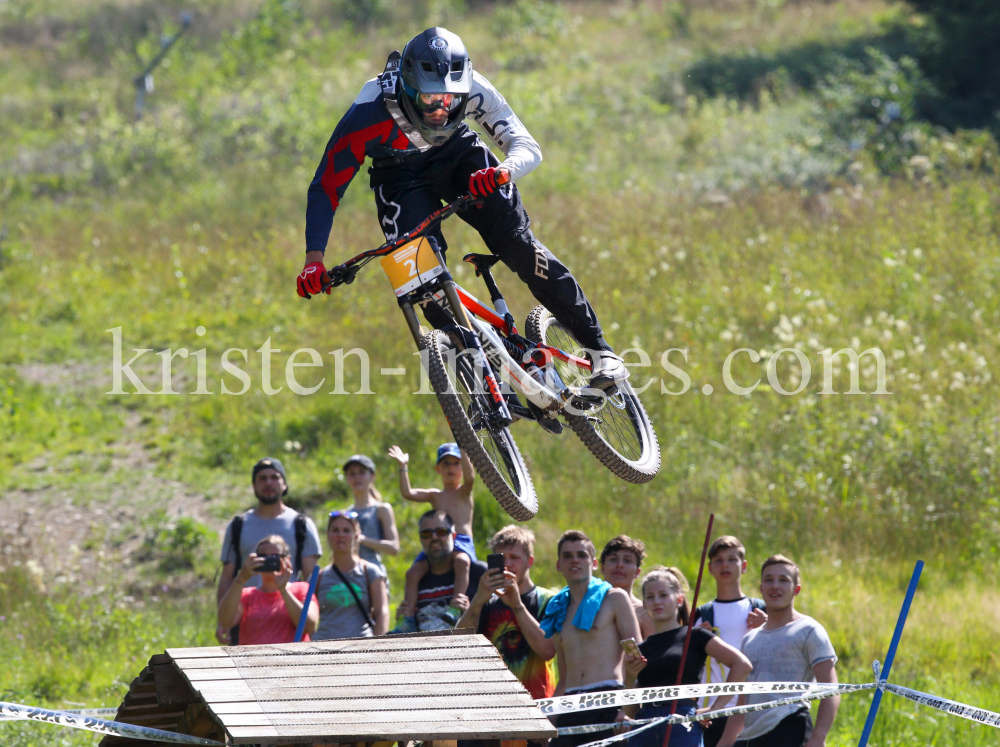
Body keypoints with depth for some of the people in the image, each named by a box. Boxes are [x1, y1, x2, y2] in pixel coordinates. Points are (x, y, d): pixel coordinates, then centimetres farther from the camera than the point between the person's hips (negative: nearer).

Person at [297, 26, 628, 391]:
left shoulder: (473, 91, -31)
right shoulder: (369, 113, -36)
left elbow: (528, 147, -29)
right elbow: (325, 187, -27)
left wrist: (504, 170, -53)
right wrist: (314, 259, -39)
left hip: (458, 155, 1)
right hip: (400, 176, -1)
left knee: (518, 246, -17)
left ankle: (599, 349, -9)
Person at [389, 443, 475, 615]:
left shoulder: (464, 493, 11)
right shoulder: (435, 495, 22)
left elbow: (470, 477, -12)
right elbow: (407, 493, 9)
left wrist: (463, 451, -20)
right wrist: (403, 467, 2)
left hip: (462, 542, -4)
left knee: (462, 561, -39)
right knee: (413, 572, -17)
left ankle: (458, 603, -45)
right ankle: (408, 616, -19)